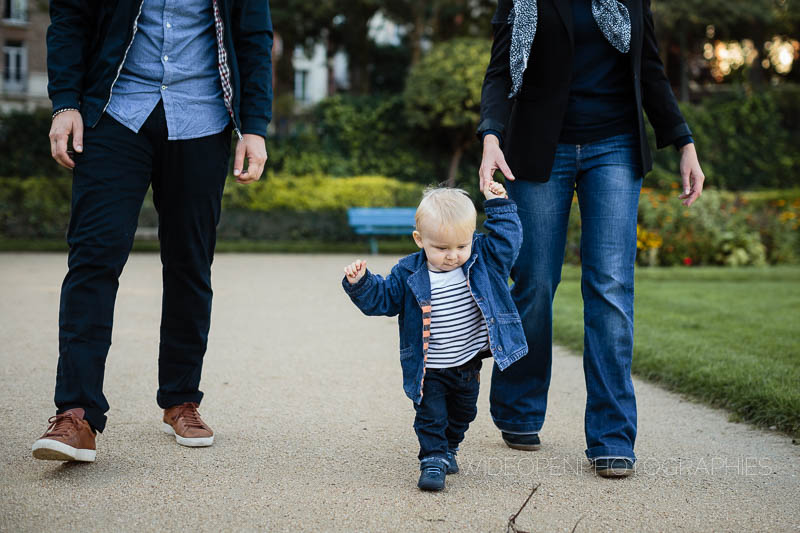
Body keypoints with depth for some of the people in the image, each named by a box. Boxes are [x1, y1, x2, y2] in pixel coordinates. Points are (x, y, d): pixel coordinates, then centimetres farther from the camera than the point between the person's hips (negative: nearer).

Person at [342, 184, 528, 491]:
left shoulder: (484, 259, -7)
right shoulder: (408, 273, -13)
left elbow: (507, 239, -4)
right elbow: (382, 299, -6)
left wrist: (499, 206, -10)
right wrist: (360, 284, -20)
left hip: (468, 365, 4)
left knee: (462, 414, 22)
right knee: (431, 416, -5)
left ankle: (448, 448, 44)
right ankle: (433, 460, 8)